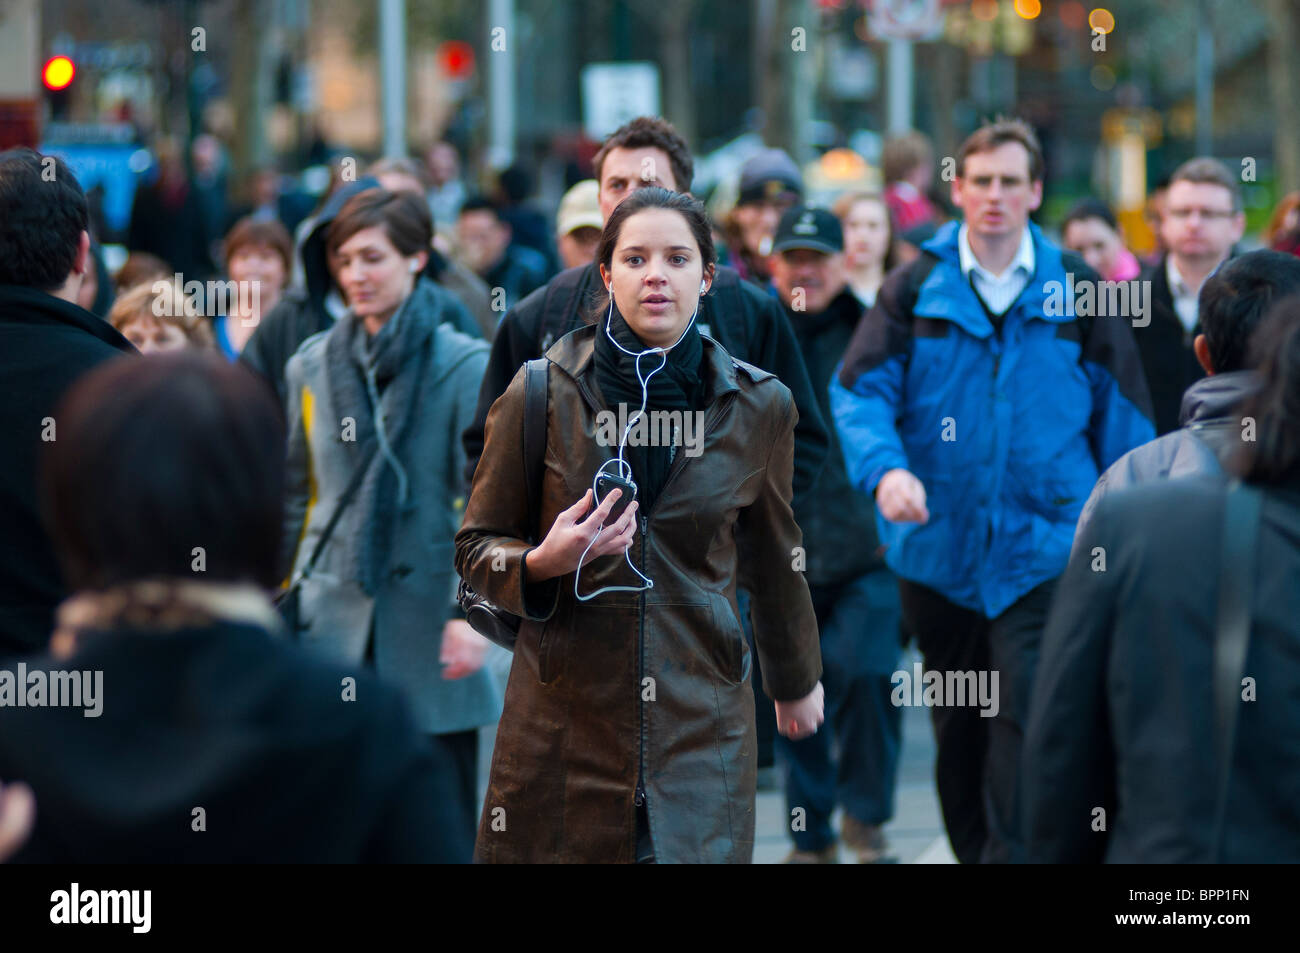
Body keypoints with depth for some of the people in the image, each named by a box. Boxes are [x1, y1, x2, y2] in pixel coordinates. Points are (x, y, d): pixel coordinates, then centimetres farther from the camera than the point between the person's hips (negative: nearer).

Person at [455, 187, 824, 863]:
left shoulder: (759, 406, 2)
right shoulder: (541, 392, -2)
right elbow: (476, 547, 6)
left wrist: (796, 681, 29)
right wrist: (543, 562, -15)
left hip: (701, 725, 1)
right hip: (563, 723, -1)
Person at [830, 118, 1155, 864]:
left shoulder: (1077, 292, 2)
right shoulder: (918, 289, 2)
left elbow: (1123, 417, 6)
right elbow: (860, 390, -4)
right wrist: (885, 468, -24)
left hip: (1043, 546, -2)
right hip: (940, 546, 2)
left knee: (1026, 717, -14)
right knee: (958, 727, 14)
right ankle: (973, 851, 28)